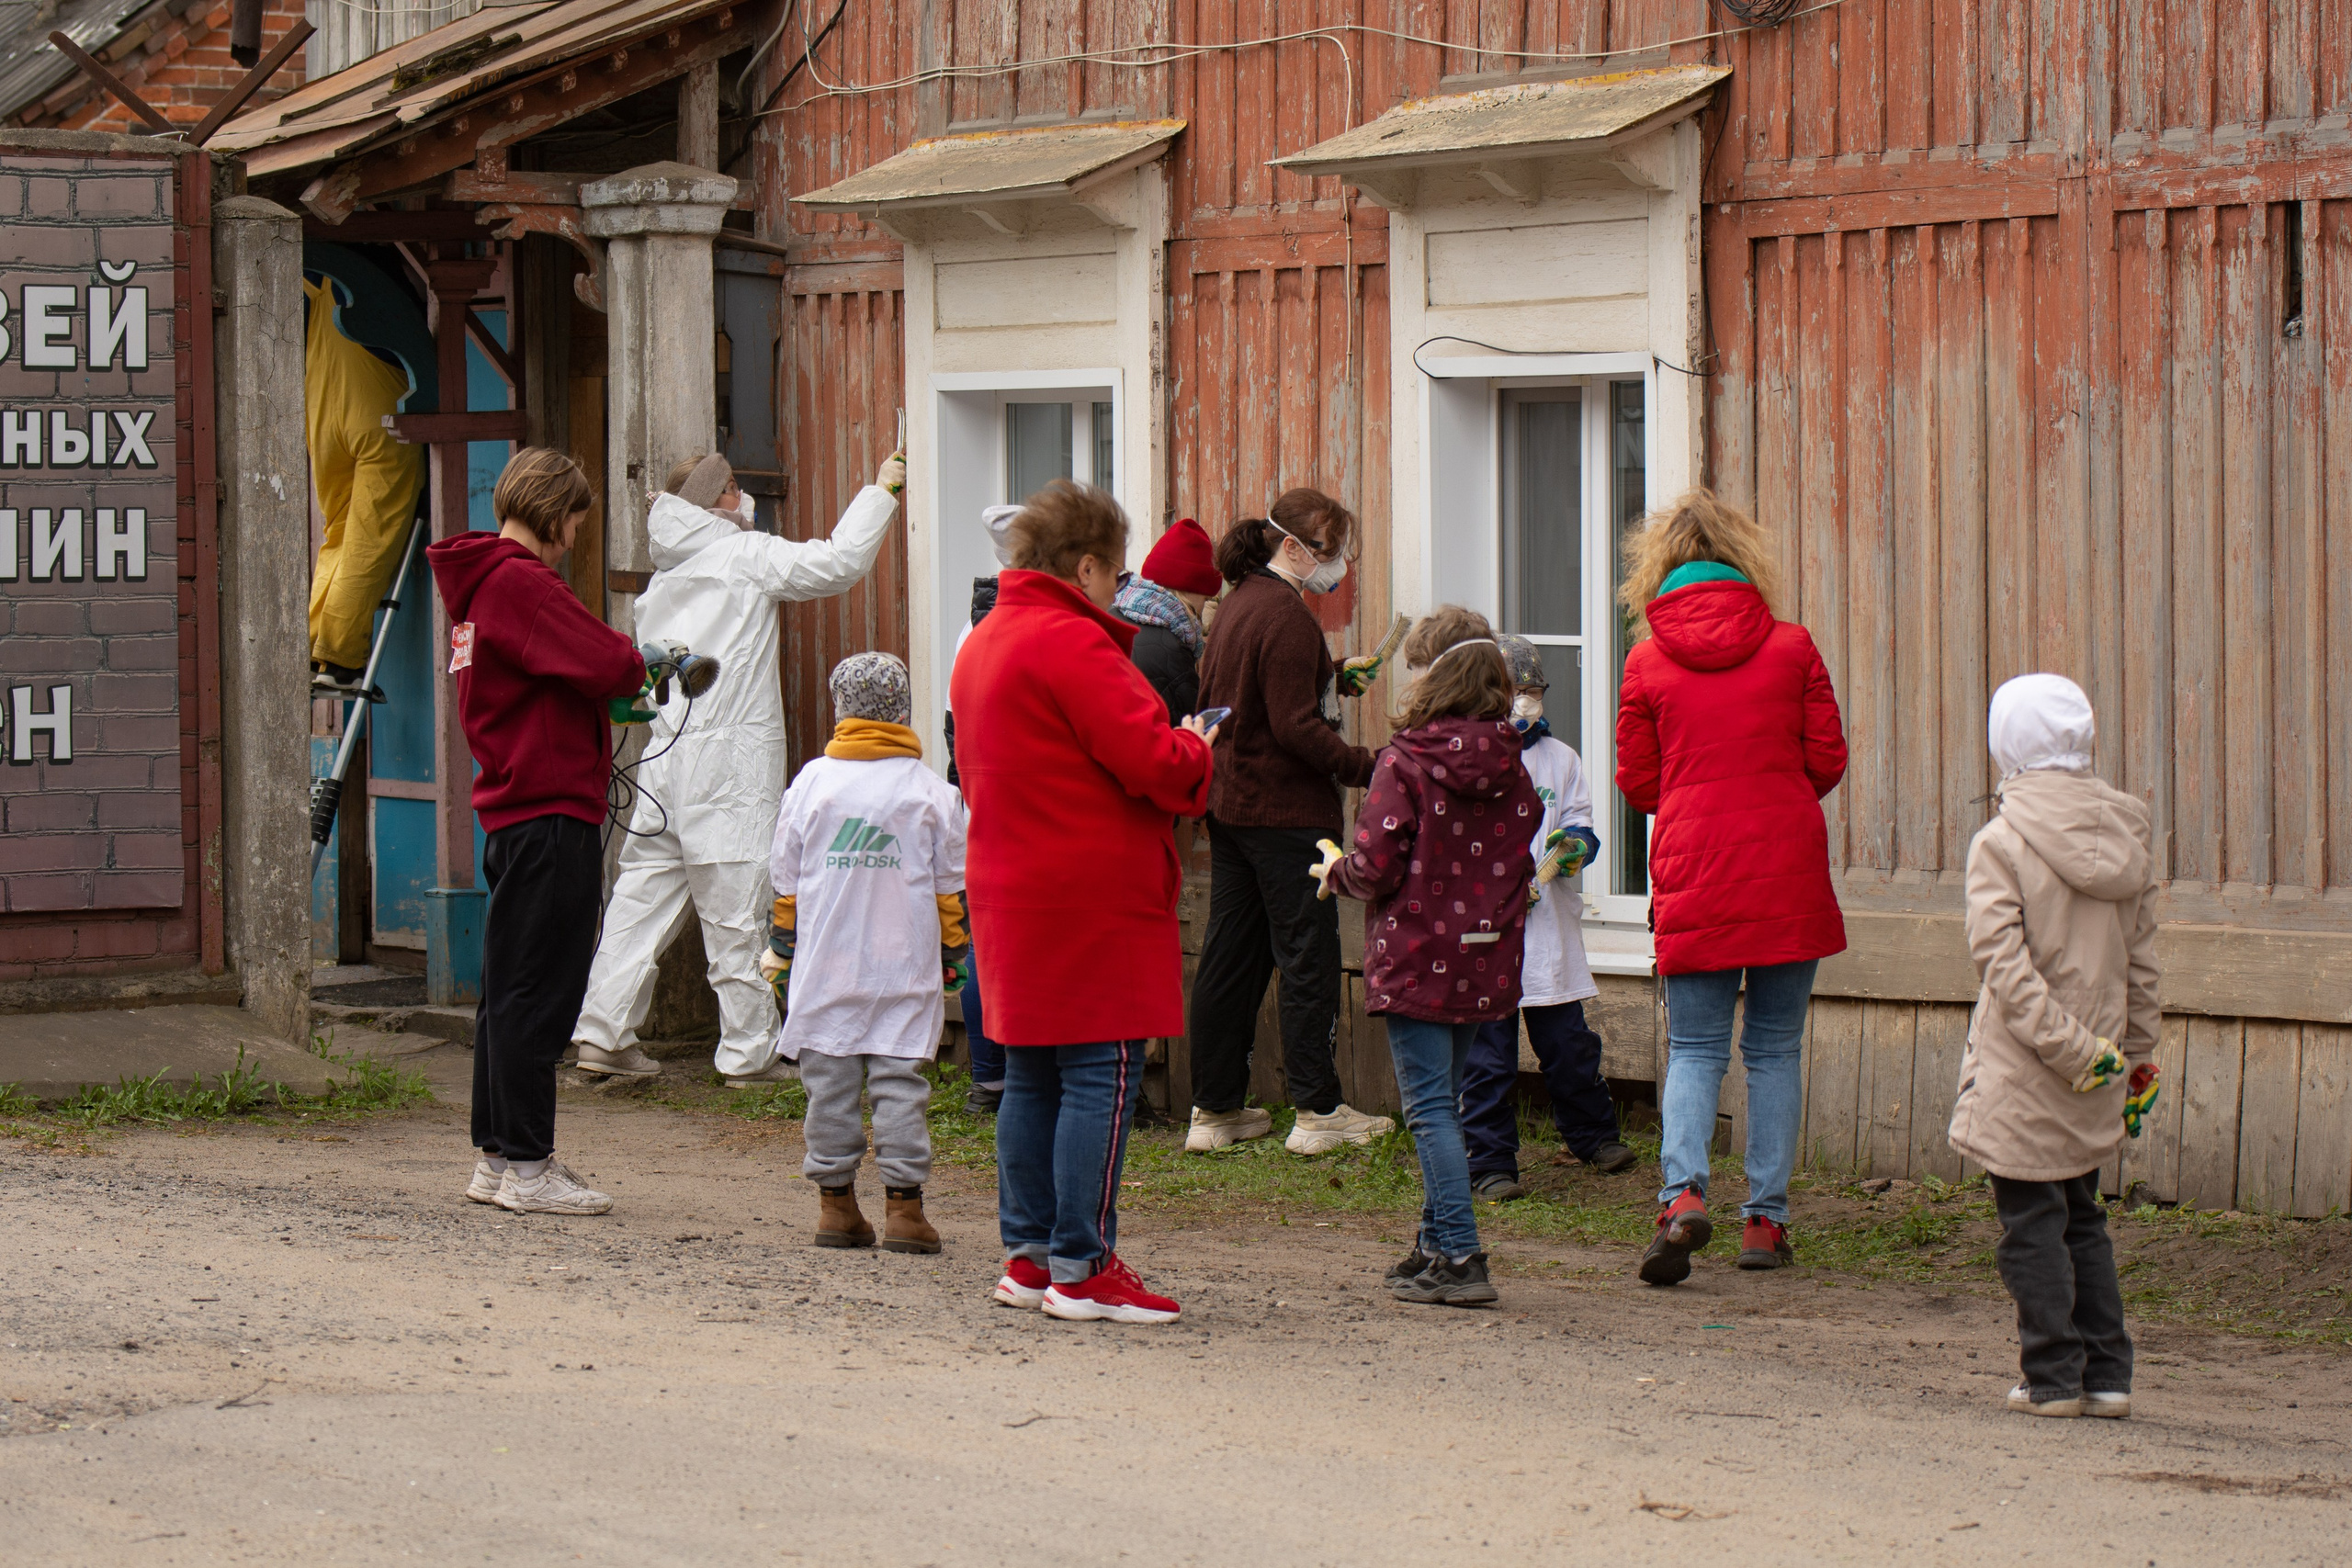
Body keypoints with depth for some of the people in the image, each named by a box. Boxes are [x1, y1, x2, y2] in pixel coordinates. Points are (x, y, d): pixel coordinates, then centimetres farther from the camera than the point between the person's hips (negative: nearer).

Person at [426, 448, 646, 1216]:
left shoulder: (477, 583, 16)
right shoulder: (519, 581, -15)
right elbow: (609, 665, -20)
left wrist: (622, 677, 9)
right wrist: (636, 671, 2)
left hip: (510, 813, 10)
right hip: (552, 814, -10)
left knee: (510, 991, 14)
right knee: (534, 995, -6)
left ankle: (497, 1157, 20)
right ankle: (525, 1166, -4)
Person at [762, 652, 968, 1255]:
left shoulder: (812, 783, 2)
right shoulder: (933, 792, 2)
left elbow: (785, 880, 6)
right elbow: (951, 888, 4)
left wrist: (779, 952, 15)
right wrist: (953, 956, 14)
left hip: (825, 970, 1)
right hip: (906, 973, -1)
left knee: (829, 1081, 7)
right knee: (901, 1082, 0)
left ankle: (835, 1201, 10)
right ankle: (903, 1204, -4)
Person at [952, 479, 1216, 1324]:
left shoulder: (984, 644, 16)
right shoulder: (1071, 644, -15)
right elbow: (1151, 761, -21)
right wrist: (1195, 748, 2)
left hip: (1011, 895, 10)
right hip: (1094, 898, -10)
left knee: (1033, 1077, 13)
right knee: (1101, 1073, -6)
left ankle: (1029, 1253, 17)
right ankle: (1081, 1266, -7)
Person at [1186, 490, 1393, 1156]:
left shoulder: (1238, 603, 12)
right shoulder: (1286, 617, -18)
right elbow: (1297, 728, -22)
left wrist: (1331, 676, 17)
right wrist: (1370, 768, -21)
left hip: (1229, 806, 9)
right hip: (1287, 813, -9)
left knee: (1230, 955, 11)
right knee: (1308, 955, -1)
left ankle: (1215, 1107, 14)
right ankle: (1318, 1110, 3)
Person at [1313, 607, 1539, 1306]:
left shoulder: (1405, 762, -14)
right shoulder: (1510, 768, 3)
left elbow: (1376, 868, -15)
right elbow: (1519, 866, 10)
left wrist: (1336, 870, 5)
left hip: (1416, 960, -6)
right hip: (1486, 962, 6)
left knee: (1430, 1107, -5)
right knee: (1444, 1099, 18)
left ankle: (1459, 1257, -11)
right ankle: (1437, 1243, 23)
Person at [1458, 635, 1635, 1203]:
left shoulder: (1559, 758, 10)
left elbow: (1580, 825, 12)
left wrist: (1575, 845, -12)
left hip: (1549, 925, 3)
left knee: (1568, 1040, 10)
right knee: (1487, 1051, -1)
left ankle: (1592, 1134, 32)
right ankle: (1490, 1163, 7)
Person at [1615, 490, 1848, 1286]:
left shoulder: (1648, 662, -2)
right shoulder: (1791, 648, -1)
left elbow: (1637, 783, 3)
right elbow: (1827, 760, 3)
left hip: (1693, 874, 0)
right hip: (1788, 874, 0)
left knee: (1694, 1048, 6)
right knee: (1774, 1048, 10)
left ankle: (1683, 1191, -17)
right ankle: (1765, 1219, 9)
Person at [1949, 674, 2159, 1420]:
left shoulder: (2000, 844, -11)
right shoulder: (2127, 841, 5)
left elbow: (2005, 964, -19)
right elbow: (2142, 962, 9)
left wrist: (2068, 1048, -18)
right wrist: (2135, 1053, 17)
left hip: (2024, 1073, -5)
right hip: (2098, 1080, 5)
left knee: (2032, 1225, 3)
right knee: (2082, 1219, 17)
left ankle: (2053, 1379, 4)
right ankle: (2107, 1375, 16)